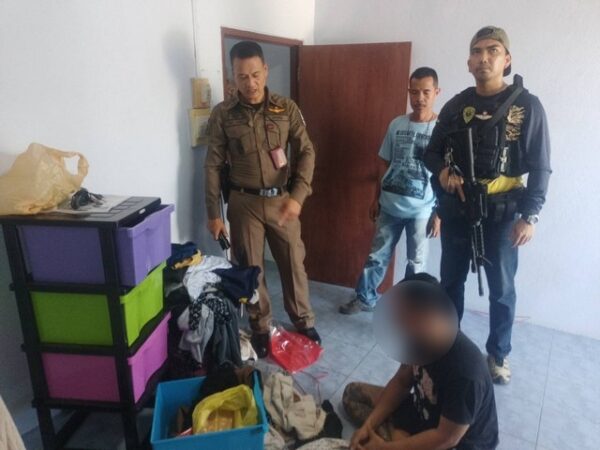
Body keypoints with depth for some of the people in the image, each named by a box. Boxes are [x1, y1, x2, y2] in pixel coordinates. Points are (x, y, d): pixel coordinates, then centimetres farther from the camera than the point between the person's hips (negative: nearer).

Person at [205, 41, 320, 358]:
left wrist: (298, 196, -18)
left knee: (293, 263, 10)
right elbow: (213, 166, -2)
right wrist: (214, 213, -3)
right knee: (250, 268, 9)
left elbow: (306, 153, -4)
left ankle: (304, 321, 32)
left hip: (282, 200, 1)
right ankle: (260, 328, 30)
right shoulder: (222, 114, -4)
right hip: (244, 203, 0)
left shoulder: (286, 109, -1)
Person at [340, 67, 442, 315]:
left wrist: (440, 212, -9)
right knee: (377, 256, 13)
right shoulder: (396, 124, 2)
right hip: (389, 205, 3)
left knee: (416, 262, 11)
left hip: (421, 209, -3)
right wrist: (376, 198, 10)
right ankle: (365, 297, 31)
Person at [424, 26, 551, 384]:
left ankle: (498, 354, 30)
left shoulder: (527, 106, -5)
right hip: (456, 209, 3)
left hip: (501, 212, -3)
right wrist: (442, 172, -11)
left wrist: (530, 215, -12)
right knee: (451, 280, 15)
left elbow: (540, 167, -5)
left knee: (502, 288, 9)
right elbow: (432, 151, 10)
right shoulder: (456, 105, 4)